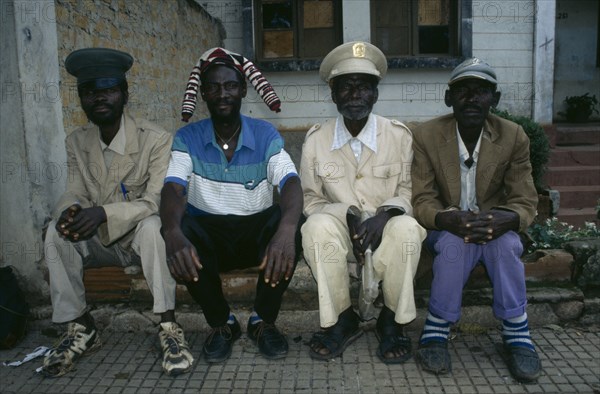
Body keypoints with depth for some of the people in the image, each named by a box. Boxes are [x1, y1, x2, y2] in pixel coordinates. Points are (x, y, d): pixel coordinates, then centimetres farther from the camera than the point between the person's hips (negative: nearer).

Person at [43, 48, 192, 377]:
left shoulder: (156, 139, -16)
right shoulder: (76, 142, 1)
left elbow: (156, 202, -23)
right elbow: (75, 192, -1)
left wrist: (103, 213, -38)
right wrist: (69, 210, -28)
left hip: (141, 238, -4)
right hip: (100, 241, 5)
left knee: (152, 225, -36)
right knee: (57, 232, -21)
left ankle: (168, 327, -28)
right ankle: (80, 329, -9)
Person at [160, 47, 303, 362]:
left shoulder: (265, 135, -6)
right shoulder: (187, 138, -4)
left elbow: (291, 184, -21)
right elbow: (173, 190, -19)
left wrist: (286, 229, -44)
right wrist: (173, 233, -43)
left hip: (257, 231, 0)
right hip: (208, 233, 1)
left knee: (284, 222, -32)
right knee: (180, 229, -32)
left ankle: (263, 320, -8)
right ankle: (221, 322, -8)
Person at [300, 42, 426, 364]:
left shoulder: (399, 136, -4)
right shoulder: (316, 139, -3)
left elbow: (407, 192, 2)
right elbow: (311, 200, 2)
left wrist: (383, 215, -21)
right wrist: (349, 215, -17)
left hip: (386, 232, 0)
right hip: (340, 234, 1)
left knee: (405, 228, -33)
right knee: (317, 226, -32)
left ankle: (392, 322, -7)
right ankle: (341, 321, -10)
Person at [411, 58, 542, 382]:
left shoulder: (514, 137, -8)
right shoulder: (426, 136, -11)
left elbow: (525, 201, -8)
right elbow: (421, 199, -12)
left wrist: (506, 219, -34)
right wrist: (448, 219, -36)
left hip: (495, 226, 1)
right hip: (444, 229, -1)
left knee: (506, 242, -32)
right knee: (455, 243, -34)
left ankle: (516, 333, -15)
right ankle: (436, 331, -18)